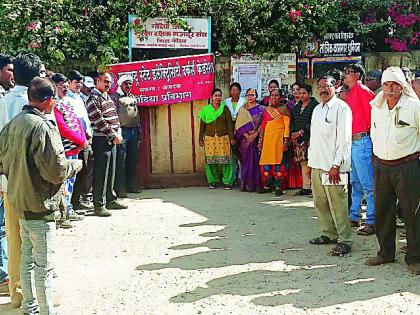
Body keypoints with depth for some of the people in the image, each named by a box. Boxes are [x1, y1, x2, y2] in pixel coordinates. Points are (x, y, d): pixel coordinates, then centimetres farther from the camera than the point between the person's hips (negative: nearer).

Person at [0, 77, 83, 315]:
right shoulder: (43, 127, -21)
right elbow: (55, 170, -22)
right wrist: (74, 166, -4)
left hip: (20, 202, 9)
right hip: (40, 205, -9)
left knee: (27, 257, 20)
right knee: (44, 264, 1)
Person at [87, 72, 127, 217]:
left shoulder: (108, 97, 18)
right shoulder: (93, 99, -9)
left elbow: (115, 117, 19)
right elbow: (99, 120, -16)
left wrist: (118, 133, 4)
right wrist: (114, 134, -13)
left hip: (112, 139, 9)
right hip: (101, 140, -9)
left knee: (111, 172, 14)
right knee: (101, 173, -7)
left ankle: (110, 200, 23)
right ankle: (99, 205, -2)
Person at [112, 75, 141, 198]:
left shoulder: (133, 97, 20)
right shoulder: (116, 97, -1)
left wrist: (139, 130, 17)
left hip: (134, 131, 7)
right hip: (122, 131, -7)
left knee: (133, 160, 10)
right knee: (121, 161, -7)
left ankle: (132, 185, 19)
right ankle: (120, 189, -6)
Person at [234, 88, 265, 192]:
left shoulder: (261, 109, 6)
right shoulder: (242, 110, 11)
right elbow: (239, 125, 4)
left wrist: (255, 134, -13)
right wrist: (247, 135, -8)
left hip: (257, 138, -1)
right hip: (245, 139, 2)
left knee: (256, 161, -4)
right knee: (246, 161, 0)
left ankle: (257, 185, 0)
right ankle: (246, 185, 4)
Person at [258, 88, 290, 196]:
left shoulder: (283, 109, 1)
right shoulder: (267, 109, 14)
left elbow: (287, 125, -4)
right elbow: (263, 125, 15)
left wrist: (286, 140, -12)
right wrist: (261, 139, 9)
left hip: (279, 138, -4)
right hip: (267, 138, 4)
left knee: (278, 161, -7)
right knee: (266, 161, 1)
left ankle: (278, 187, -4)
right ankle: (267, 185, 9)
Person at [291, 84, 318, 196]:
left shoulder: (314, 105, -5)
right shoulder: (297, 106, 18)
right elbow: (293, 121, 19)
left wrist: (301, 132, -14)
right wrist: (293, 133, 3)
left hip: (309, 138, -7)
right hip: (299, 139, 7)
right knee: (303, 163, 7)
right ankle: (306, 187, 10)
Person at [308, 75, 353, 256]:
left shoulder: (341, 108, -7)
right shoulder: (317, 109, 17)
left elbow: (344, 139, -12)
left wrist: (336, 165, -16)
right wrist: (311, 161, 16)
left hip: (333, 166, -8)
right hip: (317, 164, 8)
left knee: (337, 204, -7)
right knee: (320, 202, 12)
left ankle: (344, 240, 0)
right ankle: (328, 234, 25)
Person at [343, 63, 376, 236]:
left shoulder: (363, 91, -9)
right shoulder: (351, 93, 18)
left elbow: (370, 113, -13)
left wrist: (367, 131, -6)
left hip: (361, 141, -10)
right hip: (351, 142, 10)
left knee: (368, 184, -7)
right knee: (355, 183, 16)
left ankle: (372, 222, -4)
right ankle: (354, 217, 25)